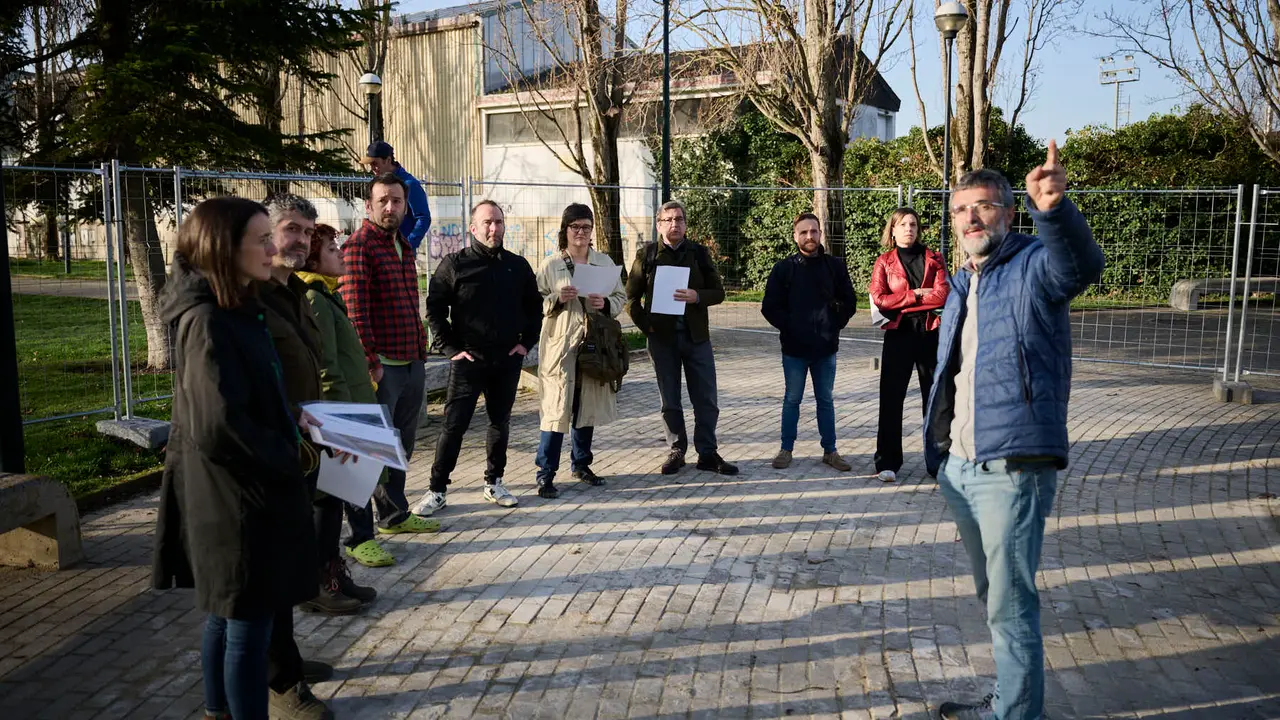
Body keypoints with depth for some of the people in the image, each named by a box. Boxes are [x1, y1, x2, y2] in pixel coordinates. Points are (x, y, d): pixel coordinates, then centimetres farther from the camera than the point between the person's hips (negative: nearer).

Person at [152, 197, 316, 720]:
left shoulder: (231, 310, 10)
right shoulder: (208, 322, -21)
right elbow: (219, 425, -27)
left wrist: (291, 424, 6)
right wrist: (287, 460, -15)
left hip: (237, 492, 10)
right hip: (238, 498, -10)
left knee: (227, 615, 22)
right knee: (249, 625, 2)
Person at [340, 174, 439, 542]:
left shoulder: (404, 246, 16)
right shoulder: (359, 246, -11)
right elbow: (355, 310, -17)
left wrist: (421, 348, 13)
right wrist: (371, 362, -19)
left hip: (412, 362, 9)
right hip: (382, 366, -9)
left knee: (402, 444, 20)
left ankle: (394, 515, 36)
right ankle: (360, 535, 7)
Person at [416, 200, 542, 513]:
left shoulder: (518, 266, 7)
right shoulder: (454, 264, -4)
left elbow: (534, 307, 16)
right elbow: (434, 309, -3)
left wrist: (526, 342, 5)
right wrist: (451, 348, -8)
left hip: (507, 360, 4)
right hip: (468, 360, -4)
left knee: (501, 422, 12)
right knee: (454, 425, -3)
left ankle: (494, 483, 25)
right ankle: (437, 490, 5)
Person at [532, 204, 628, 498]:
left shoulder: (605, 262, 10)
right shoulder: (550, 265, 0)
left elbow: (621, 297, 10)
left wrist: (605, 304, -10)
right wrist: (557, 299, -19)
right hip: (560, 345, -4)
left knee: (588, 406, 13)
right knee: (556, 407, -7)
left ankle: (581, 463, 29)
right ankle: (545, 474, -1)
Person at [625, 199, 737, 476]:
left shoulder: (699, 253, 5)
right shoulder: (647, 254, 2)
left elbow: (718, 292, 4)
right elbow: (631, 296, 6)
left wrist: (697, 296, -16)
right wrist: (645, 325, -4)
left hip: (697, 336, 1)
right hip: (662, 338, -1)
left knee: (706, 400, 3)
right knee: (670, 401, 7)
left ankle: (707, 453, 12)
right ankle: (676, 451, 19)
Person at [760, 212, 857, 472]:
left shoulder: (836, 267, 3)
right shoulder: (784, 268, -1)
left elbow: (849, 302, 8)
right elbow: (770, 307, -1)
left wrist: (835, 325, -3)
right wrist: (790, 327, -8)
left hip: (826, 348, 1)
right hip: (794, 348, -1)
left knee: (825, 400, 11)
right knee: (792, 399, 8)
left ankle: (830, 451, 19)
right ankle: (786, 449, 17)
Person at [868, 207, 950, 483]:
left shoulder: (933, 259, 7)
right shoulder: (884, 262, 5)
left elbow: (942, 295, -7)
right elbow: (878, 299, -8)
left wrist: (900, 301, -9)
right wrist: (915, 295, -10)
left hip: (931, 334, 1)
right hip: (898, 335, -1)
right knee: (891, 399, -2)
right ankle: (887, 463, 5)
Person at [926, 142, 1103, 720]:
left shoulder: (1034, 266, -8)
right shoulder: (960, 286, 15)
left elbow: (1081, 265, -33)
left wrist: (1053, 209, -54)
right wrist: (939, 455, 19)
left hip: (1011, 470, -8)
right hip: (957, 468, 8)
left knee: (1011, 606, -1)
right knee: (992, 597, 20)